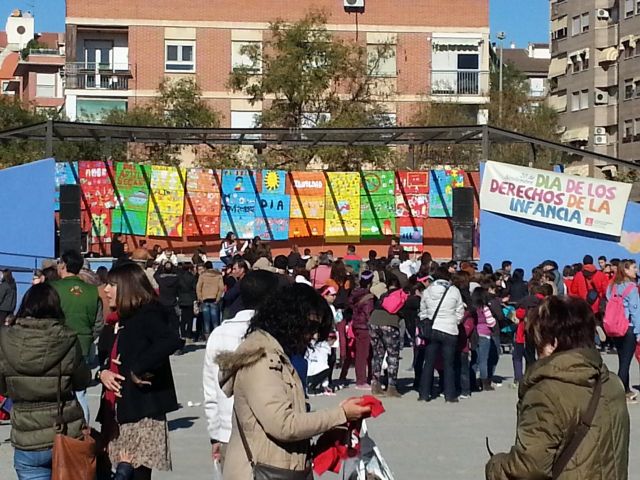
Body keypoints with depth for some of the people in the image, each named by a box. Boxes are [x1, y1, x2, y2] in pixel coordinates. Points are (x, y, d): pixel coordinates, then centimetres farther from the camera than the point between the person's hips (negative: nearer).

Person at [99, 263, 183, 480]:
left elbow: (172, 340, -30)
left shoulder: (148, 315, -10)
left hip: (142, 410, -8)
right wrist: (103, 372, 1)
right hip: (120, 410, 8)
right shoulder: (122, 319, 17)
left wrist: (139, 369, -25)